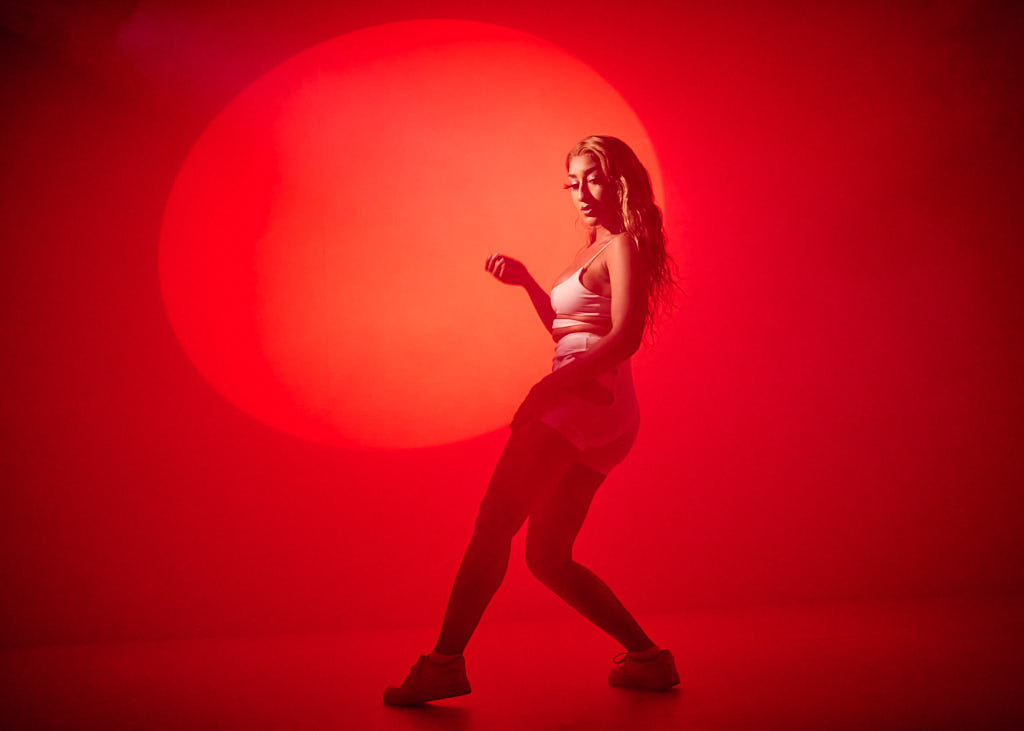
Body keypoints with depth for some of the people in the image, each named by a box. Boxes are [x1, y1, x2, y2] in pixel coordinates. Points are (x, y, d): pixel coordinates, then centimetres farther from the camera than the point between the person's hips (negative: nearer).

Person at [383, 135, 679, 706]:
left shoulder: (625, 246, -1)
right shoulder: (596, 251, 27)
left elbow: (625, 337, -16)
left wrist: (551, 385, -26)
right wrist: (526, 281, 20)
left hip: (590, 398, -10)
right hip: (597, 420, 10)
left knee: (494, 522, -17)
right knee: (549, 558, 8)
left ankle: (446, 662, -21)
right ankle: (648, 658, 11)